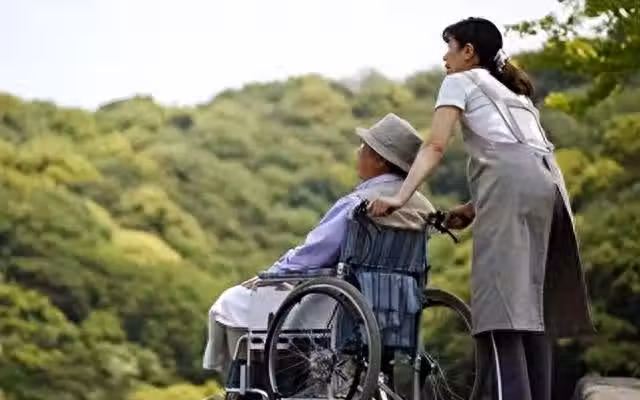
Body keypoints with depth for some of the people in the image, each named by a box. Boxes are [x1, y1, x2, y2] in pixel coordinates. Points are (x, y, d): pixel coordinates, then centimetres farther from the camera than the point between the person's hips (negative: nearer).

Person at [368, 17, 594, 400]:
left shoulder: (461, 82, 14)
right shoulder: (514, 90, 35)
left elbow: (435, 147, 1)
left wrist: (401, 197, -6)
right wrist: (474, 207, 28)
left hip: (512, 183, -7)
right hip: (548, 181, 7)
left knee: (503, 306, -14)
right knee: (533, 306, 7)